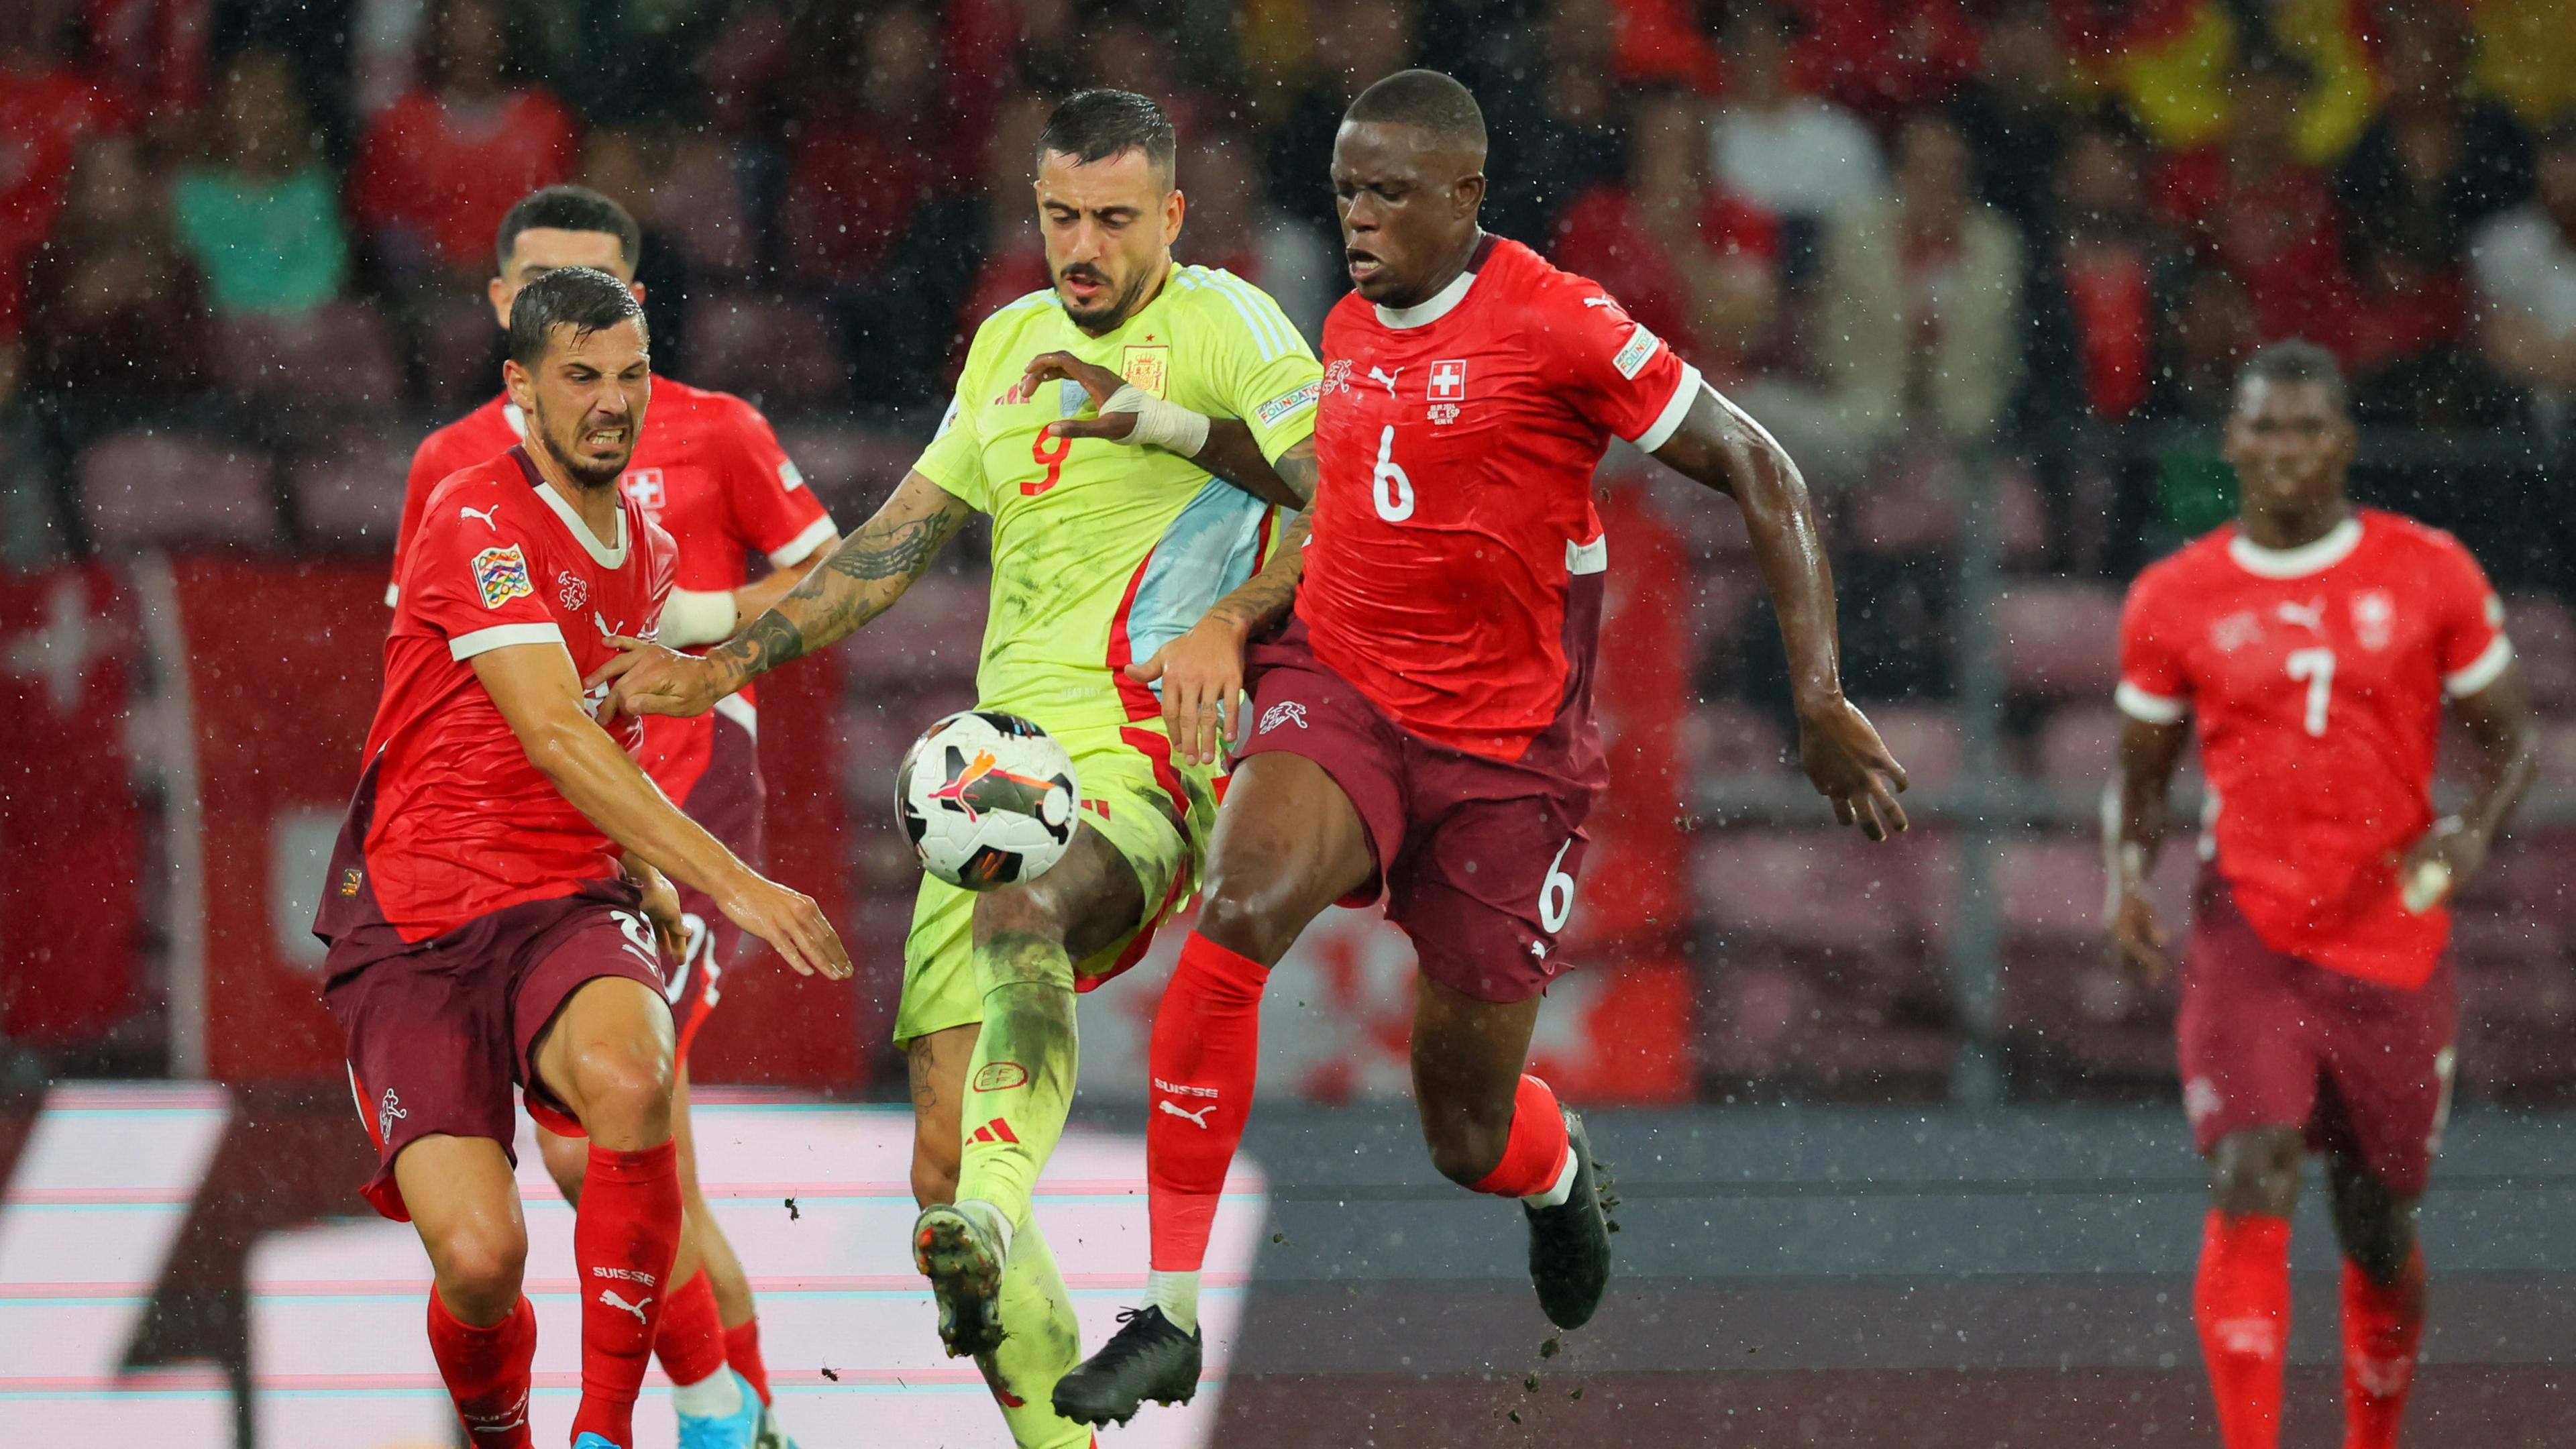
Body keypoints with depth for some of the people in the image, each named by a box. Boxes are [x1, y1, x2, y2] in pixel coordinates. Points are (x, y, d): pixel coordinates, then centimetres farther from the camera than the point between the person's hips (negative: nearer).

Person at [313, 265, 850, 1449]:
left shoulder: (648, 549, 13)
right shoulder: (478, 519, -11)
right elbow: (554, 737, -22)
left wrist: (648, 881, 17)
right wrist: (730, 883, -28)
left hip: (569, 906, 4)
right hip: (412, 929, -4)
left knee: (629, 1080, -33)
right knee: (478, 1259, -20)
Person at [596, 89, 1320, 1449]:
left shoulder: (1221, 323, 1)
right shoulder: (1011, 343, 21)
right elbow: (899, 538, 28)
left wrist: (1153, 415, -20)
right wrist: (727, 665, 25)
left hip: (1144, 764, -7)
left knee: (1018, 922, -41)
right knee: (942, 1156, -4)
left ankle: (996, 1217, -61)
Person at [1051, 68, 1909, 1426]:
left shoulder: (1557, 327, -14)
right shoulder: (1350, 331, 6)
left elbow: (1762, 476, -9)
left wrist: (1821, 702, -13)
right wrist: (1233, 621, 6)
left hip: (1507, 749, -4)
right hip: (1338, 691, 4)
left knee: (1471, 1136, 4)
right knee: (1235, 913, -30)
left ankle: (1557, 1167, 46)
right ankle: (1170, 1313, -26)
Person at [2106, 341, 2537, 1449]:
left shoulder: (2431, 576, 0)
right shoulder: (2174, 601, 1)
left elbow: (2508, 739, 8)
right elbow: (2140, 778, 13)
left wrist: (2473, 832, -12)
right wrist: (2129, 880, -7)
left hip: (2394, 937, 1)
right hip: (2246, 934, -1)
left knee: (2379, 1227, 11)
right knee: (2252, 1188, -20)